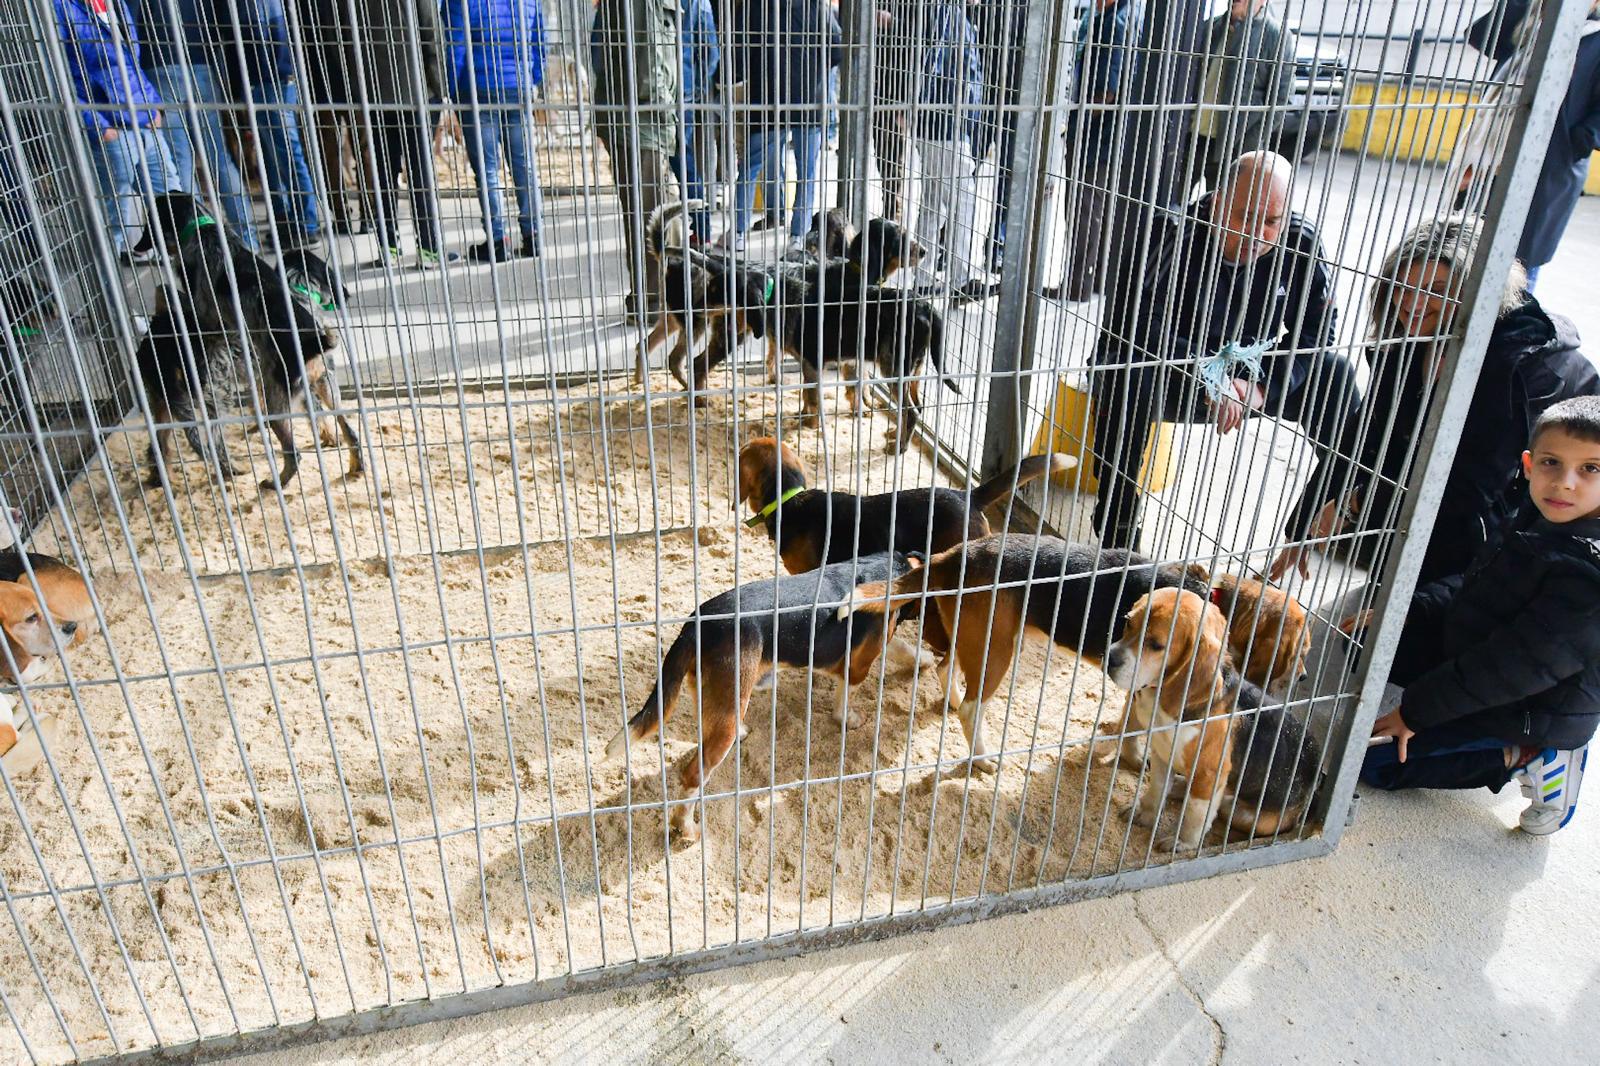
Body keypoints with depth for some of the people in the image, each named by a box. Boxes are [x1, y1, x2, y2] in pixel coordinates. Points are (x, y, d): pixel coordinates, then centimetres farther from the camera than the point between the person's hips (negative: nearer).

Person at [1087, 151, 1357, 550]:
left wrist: (1265, 387, -21)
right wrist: (1210, 378, -32)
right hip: (1167, 374, -4)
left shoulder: (1301, 243, -7)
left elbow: (1316, 330, -5)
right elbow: (1141, 324, -28)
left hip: (1241, 378, 5)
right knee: (1128, 378, -37)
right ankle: (1117, 523, -29)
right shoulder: (1176, 233, -21)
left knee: (1333, 372, -13)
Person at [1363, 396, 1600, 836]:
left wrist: (1416, 710, -23)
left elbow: (1512, 668, -30)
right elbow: (1475, 585, 11)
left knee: (1375, 760, -12)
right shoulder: (1536, 520, -5)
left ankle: (1520, 759, -3)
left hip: (1530, 712, -9)